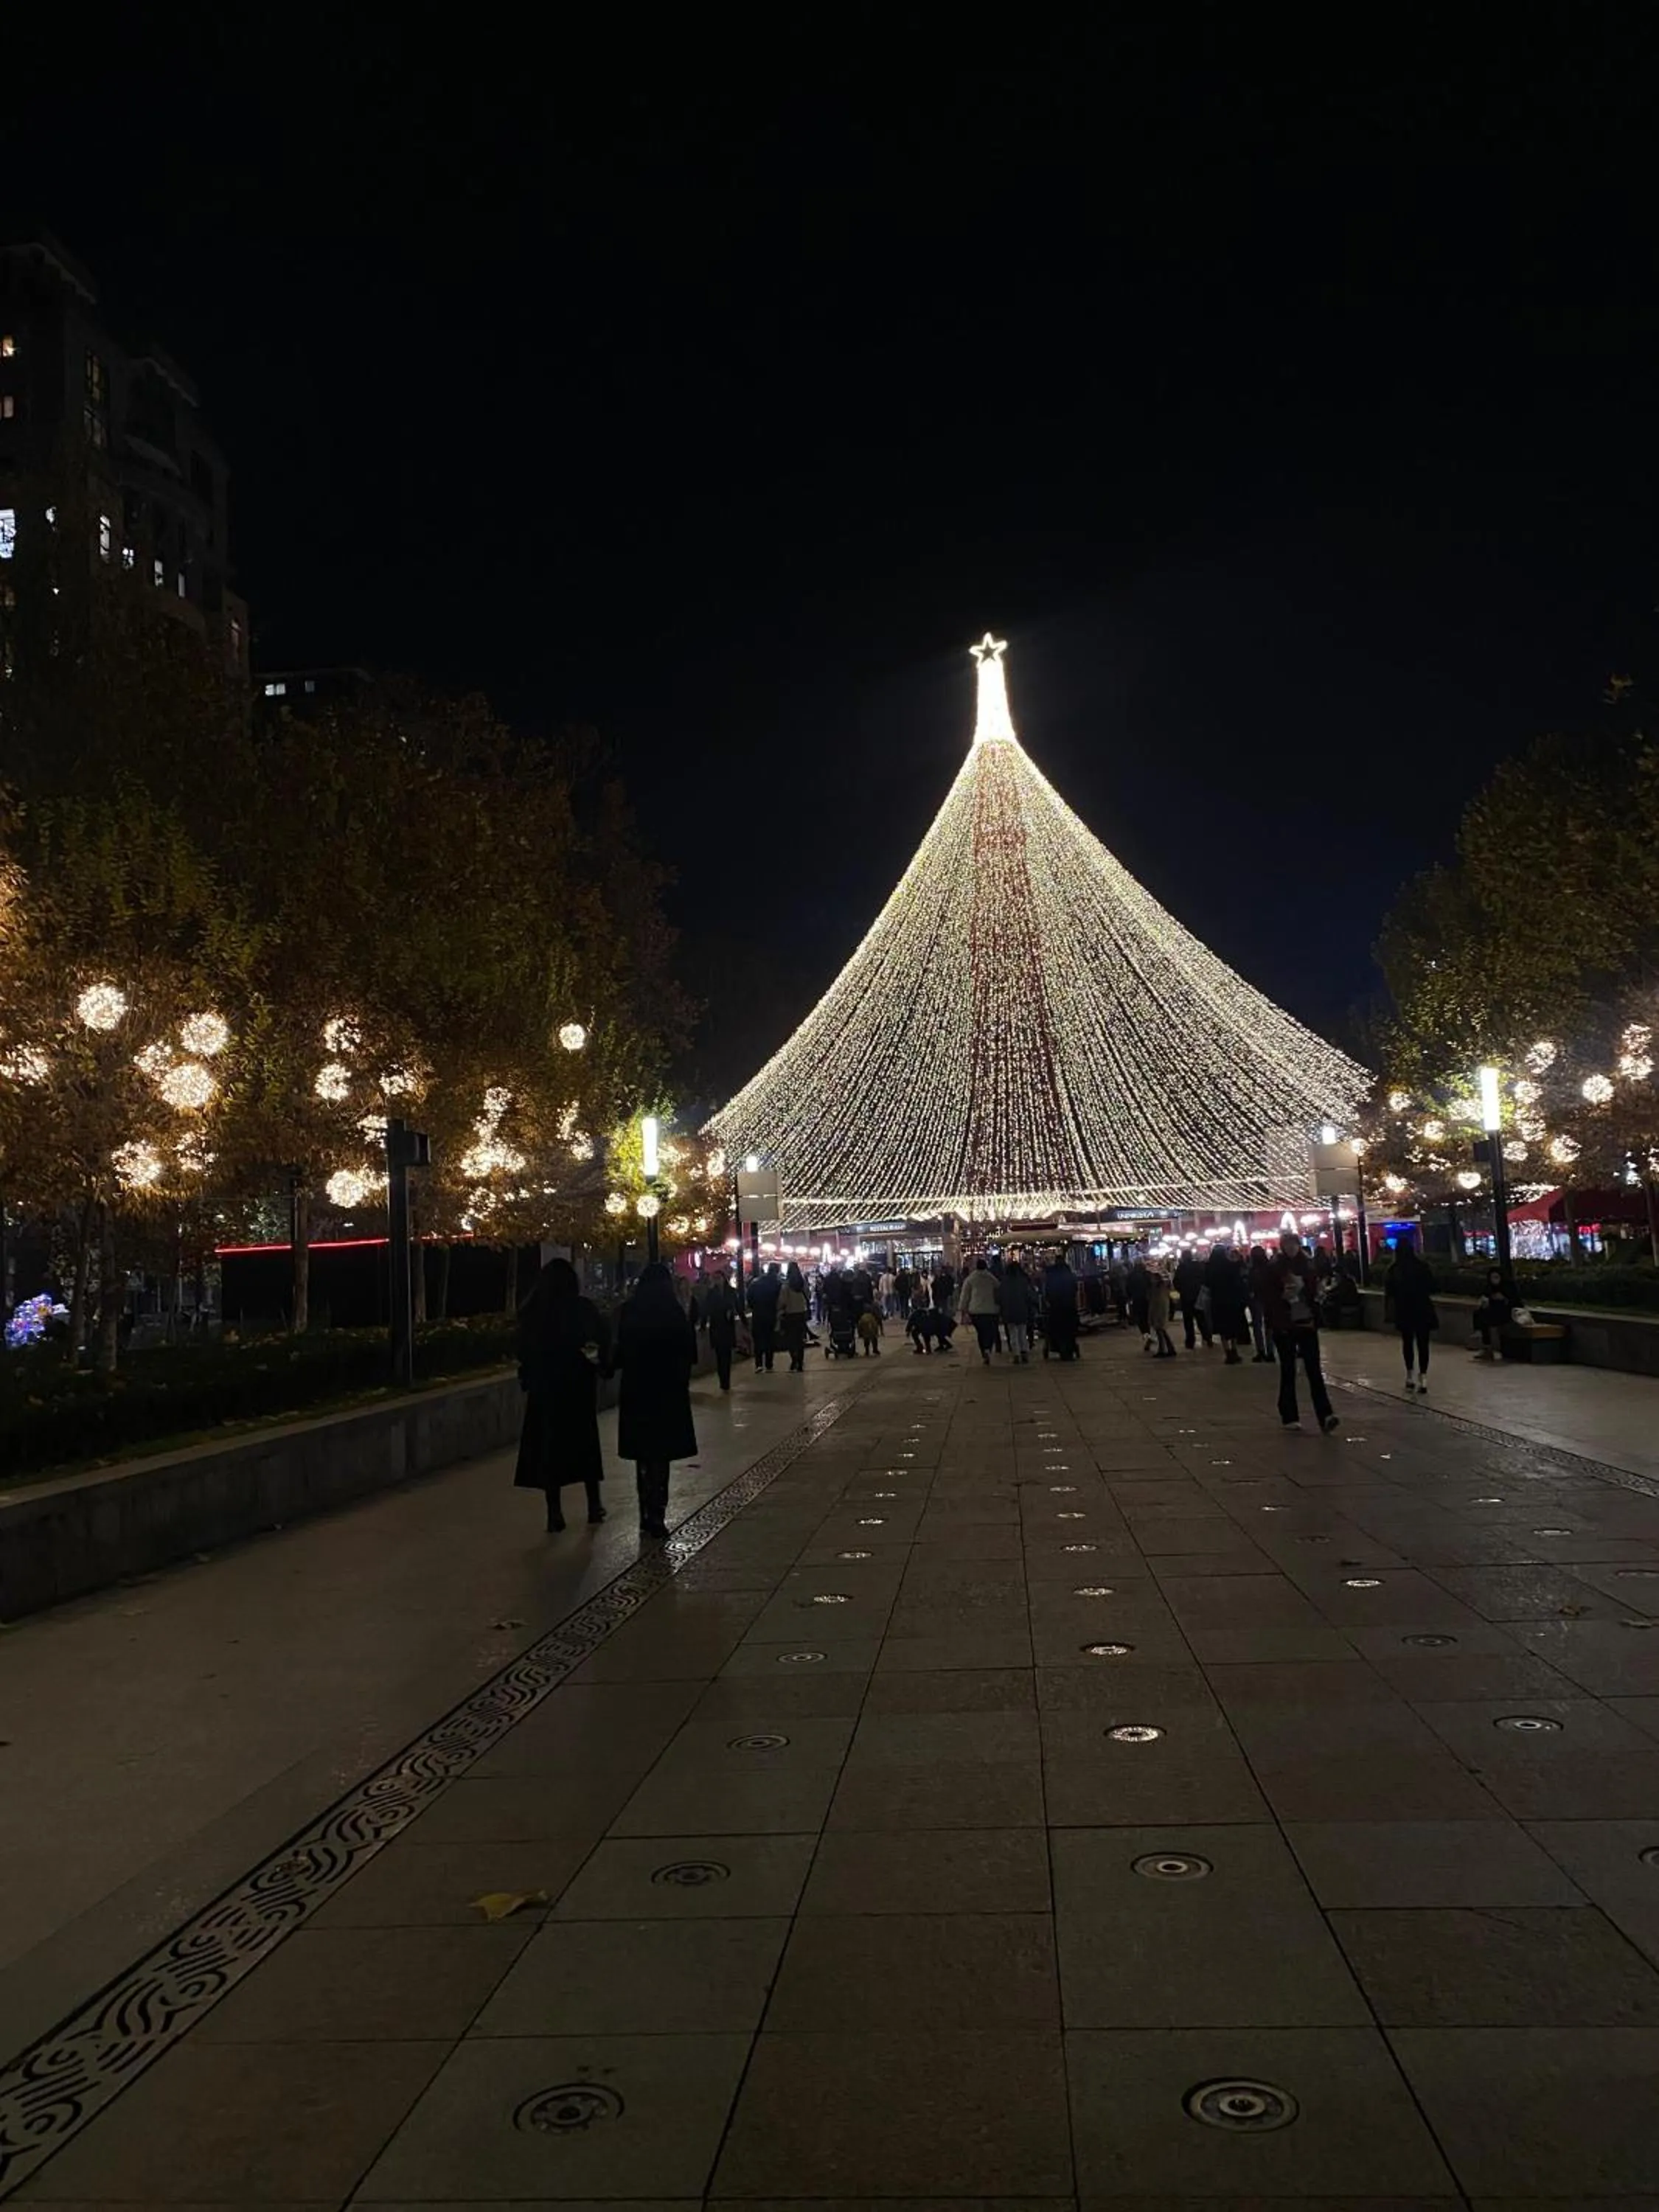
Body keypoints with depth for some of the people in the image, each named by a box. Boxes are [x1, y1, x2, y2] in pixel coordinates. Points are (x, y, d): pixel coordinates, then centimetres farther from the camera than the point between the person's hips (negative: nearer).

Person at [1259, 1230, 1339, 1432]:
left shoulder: (1307, 1265, 7)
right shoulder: (1273, 1268, -1)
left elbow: (1315, 1293, 9)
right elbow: (1268, 1296, -4)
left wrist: (1315, 1318, -3)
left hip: (1306, 1323, 2)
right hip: (1284, 1326, -2)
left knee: (1314, 1370, -6)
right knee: (1288, 1371, 6)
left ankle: (1325, 1416, -12)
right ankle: (1290, 1417, 14)